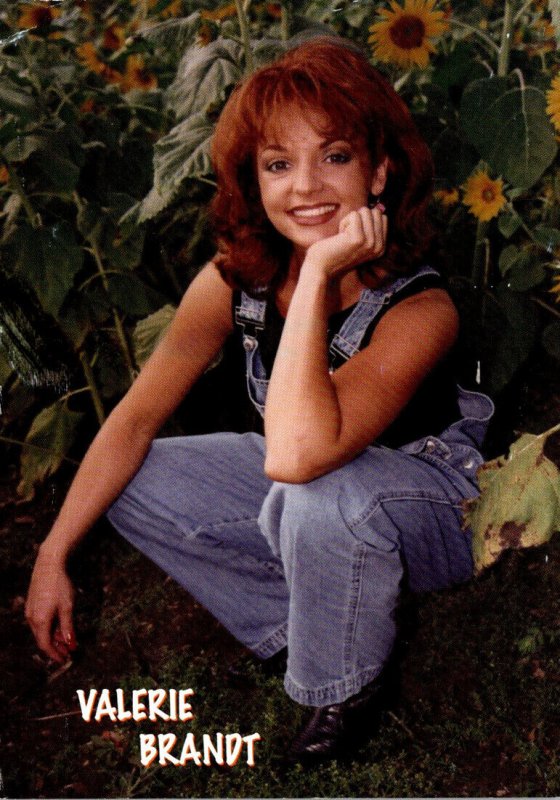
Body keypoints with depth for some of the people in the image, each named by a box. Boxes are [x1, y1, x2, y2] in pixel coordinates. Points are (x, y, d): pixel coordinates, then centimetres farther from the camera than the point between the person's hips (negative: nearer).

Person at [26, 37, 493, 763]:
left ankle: (347, 685, -7)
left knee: (319, 496, -39)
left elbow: (295, 454, -47)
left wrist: (319, 275, -44)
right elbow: (136, 418, -10)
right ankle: (299, 623, 5)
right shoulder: (235, 280, -16)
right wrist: (52, 557, -10)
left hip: (430, 510, -5)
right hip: (300, 501, 6)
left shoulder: (419, 309, -32)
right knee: (129, 482, -6)